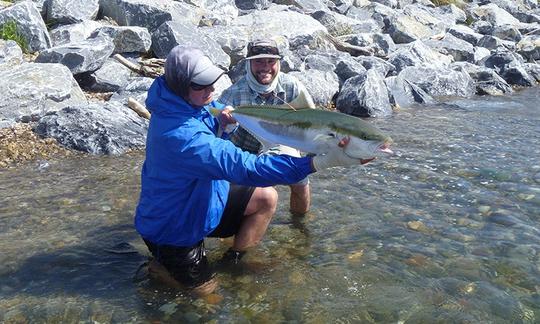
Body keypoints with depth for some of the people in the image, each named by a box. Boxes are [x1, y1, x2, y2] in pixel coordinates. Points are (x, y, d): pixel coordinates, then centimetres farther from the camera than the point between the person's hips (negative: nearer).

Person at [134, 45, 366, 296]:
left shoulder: (182, 100, -10)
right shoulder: (183, 136, -40)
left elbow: (218, 109, 11)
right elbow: (248, 168, -45)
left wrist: (222, 120, -17)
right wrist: (323, 161, -49)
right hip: (173, 227, -8)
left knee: (266, 198, -2)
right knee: (204, 291, 7)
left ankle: (232, 262, 13)